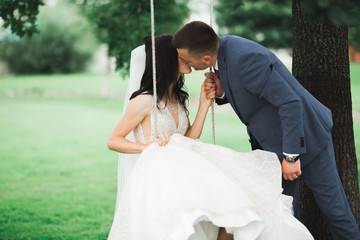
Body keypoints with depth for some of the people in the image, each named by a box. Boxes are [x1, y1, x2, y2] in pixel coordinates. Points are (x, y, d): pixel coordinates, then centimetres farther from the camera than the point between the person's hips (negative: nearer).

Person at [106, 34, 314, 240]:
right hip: (156, 175, -7)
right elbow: (113, 141, -2)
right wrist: (147, 146, -15)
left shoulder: (178, 99, 18)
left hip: (182, 172, 7)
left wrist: (204, 106, 5)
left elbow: (188, 140, 10)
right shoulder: (145, 100, -6)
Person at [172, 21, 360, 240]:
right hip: (273, 142, 9)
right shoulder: (222, 47, -4)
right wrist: (221, 92, -11)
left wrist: (291, 156, -26)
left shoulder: (244, 58, -32)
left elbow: (290, 102, -30)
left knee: (332, 207, 5)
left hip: (303, 134, -9)